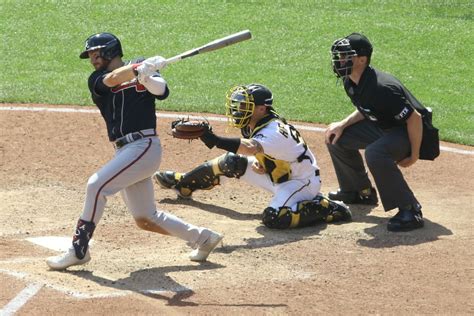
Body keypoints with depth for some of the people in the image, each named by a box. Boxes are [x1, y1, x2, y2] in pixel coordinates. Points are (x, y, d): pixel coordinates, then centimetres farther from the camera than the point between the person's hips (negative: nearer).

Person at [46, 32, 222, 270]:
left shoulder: (142, 66, 2)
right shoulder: (96, 79, 10)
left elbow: (162, 91, -15)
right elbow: (112, 79, -13)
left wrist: (145, 76, -35)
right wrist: (139, 69, -30)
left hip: (144, 146, -7)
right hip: (124, 151, 7)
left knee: (97, 185, -20)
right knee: (145, 219, 11)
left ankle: (79, 250, -12)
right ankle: (202, 237, 27)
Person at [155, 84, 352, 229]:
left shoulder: (274, 131, -31)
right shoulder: (254, 126, -3)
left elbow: (251, 147, -51)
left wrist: (215, 140, -63)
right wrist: (256, 162, -13)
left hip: (302, 182, -9)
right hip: (279, 177, 9)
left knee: (273, 218, -32)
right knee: (232, 162, 3)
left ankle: (327, 209, -16)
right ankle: (184, 183, 22)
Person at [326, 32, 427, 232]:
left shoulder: (380, 88, -33)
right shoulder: (350, 83, -4)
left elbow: (414, 118, -30)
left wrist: (414, 156, -21)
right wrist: (343, 124, -3)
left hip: (408, 132, -10)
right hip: (383, 127, 10)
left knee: (375, 153, -38)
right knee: (337, 138, 11)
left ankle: (410, 210, -29)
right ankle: (360, 192, 28)